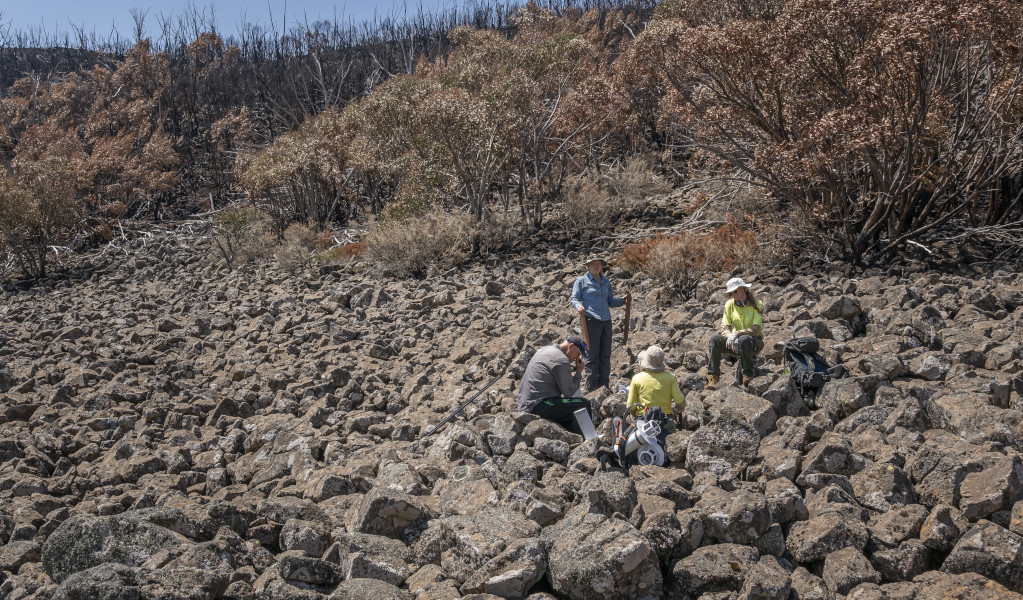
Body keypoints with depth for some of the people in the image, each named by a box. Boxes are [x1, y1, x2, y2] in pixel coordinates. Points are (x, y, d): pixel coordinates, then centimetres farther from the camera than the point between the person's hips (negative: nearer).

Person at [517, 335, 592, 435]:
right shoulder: (562, 360, -14)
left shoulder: (544, 349, 15)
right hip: (537, 407, -11)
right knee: (584, 404, -12)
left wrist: (573, 369, 15)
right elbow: (568, 392, -11)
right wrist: (578, 373, 1)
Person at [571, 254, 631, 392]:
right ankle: (591, 387, 1)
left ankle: (604, 386, 15)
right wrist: (579, 306, -22)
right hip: (591, 320, -5)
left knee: (605, 355, 7)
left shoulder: (606, 282, 18)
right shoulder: (582, 281, 4)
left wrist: (623, 300, 4)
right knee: (592, 355, -5)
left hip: (606, 321, 5)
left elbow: (610, 301, 21)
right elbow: (574, 298, -1)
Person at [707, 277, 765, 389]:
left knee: (744, 340, -40)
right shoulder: (729, 304, 5)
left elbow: (757, 329, -18)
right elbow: (725, 328, -1)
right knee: (714, 340, -24)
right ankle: (713, 377, -30)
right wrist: (731, 337, -23)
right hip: (736, 342, 4)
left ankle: (749, 373, -21)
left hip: (755, 342, -4)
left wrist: (737, 333, -30)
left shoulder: (756, 304, -8)